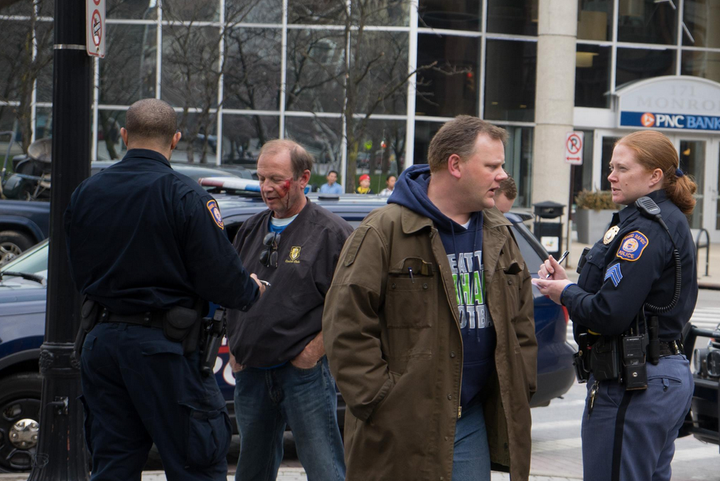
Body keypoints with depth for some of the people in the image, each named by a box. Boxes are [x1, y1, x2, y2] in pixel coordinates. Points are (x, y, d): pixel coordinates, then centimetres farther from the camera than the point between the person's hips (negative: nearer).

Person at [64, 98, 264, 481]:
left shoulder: (85, 194, 6)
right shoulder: (184, 196, -13)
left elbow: (78, 275, 14)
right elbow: (221, 278, -14)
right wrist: (253, 291, 7)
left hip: (102, 342, 6)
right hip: (163, 348, -6)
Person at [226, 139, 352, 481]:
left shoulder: (331, 232, -5)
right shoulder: (250, 231, 14)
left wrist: (314, 351, -12)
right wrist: (234, 351, 12)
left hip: (304, 373, -6)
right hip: (251, 373, 6)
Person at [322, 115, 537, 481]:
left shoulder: (499, 235, 13)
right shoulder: (384, 231, -8)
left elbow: (521, 320, 21)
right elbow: (346, 325, -12)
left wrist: (519, 389, 11)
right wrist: (378, 401, -15)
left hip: (473, 422, 6)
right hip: (402, 429, -6)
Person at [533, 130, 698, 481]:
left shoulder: (646, 227, -17)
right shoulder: (668, 221, 15)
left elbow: (610, 313, -24)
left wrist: (565, 294, -6)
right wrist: (569, 284, 6)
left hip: (631, 387, -11)